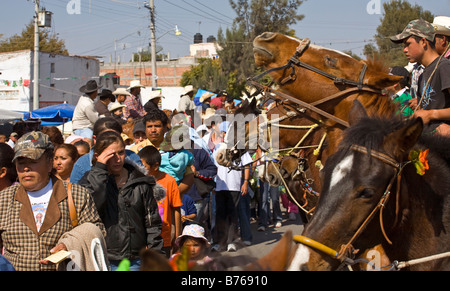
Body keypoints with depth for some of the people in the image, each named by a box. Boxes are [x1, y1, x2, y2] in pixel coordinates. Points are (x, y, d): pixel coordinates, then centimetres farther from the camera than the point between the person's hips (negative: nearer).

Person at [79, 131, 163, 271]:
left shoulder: (140, 182, 6)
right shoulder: (90, 179, 3)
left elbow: (152, 221, 10)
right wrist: (99, 169, -14)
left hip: (135, 260, 1)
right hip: (102, 261, -1)